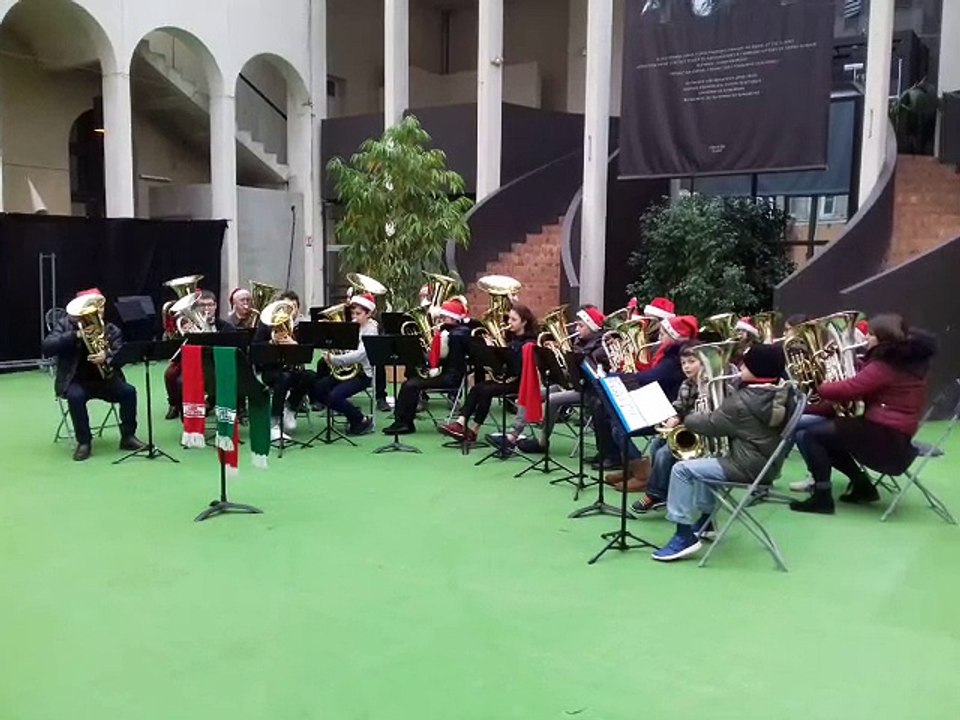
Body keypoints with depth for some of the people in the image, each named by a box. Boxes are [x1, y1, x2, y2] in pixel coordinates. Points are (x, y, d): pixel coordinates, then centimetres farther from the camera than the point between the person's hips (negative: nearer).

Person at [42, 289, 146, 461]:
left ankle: (128, 436, -9)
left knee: (128, 391, -23)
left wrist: (107, 356, -29)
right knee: (75, 396, -33)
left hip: (105, 379, 2)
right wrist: (75, 335, -24)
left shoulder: (111, 329, 5)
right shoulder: (67, 324, 1)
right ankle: (84, 442, -17)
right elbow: (46, 348, -12)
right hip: (76, 380, -2)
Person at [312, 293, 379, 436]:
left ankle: (364, 420, -4)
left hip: (362, 373, -8)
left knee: (335, 396, -25)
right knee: (316, 390, -3)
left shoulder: (371, 329, -12)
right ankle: (351, 413, 10)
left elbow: (359, 355, -27)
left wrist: (334, 360, -32)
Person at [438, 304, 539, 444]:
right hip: (503, 377, 7)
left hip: (518, 381, -7)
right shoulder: (510, 338, 16)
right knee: (476, 388, -18)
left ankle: (473, 431, -21)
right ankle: (460, 423, -32)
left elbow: (523, 368, -16)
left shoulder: (529, 342, -7)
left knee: (486, 391, -27)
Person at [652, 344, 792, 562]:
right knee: (704, 463, 31)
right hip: (768, 464, 10)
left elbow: (711, 425, -10)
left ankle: (685, 534, -10)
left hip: (748, 467, -10)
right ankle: (705, 522, 38)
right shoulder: (782, 393, 3)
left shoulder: (742, 402, -22)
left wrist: (687, 419, 8)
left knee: (682, 469, -9)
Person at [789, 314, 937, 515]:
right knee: (825, 436, 21)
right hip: (897, 436, 10)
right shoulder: (908, 361, 11)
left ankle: (822, 496, -10)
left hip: (883, 435, -10)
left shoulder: (884, 366, -19)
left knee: (811, 435, -9)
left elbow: (848, 390, -22)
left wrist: (817, 387, -7)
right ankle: (863, 486, 19)